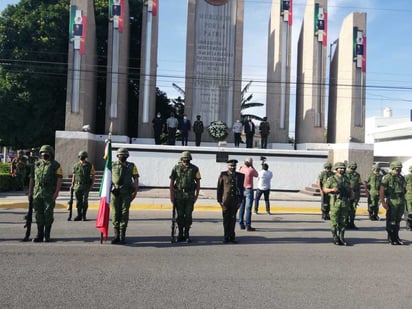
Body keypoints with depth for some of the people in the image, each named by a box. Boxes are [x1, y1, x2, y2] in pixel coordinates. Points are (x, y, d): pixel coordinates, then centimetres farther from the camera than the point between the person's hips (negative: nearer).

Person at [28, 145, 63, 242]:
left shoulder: (55, 165, 0)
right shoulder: (36, 164, 14)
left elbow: (59, 179, -6)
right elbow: (32, 179, 16)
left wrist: (56, 192, -15)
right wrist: (30, 192, 11)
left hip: (49, 194, -4)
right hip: (37, 193, 4)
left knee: (48, 214, -3)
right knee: (38, 214, 7)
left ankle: (47, 235, 7)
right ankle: (40, 235, 16)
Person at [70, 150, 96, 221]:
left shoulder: (90, 165, 1)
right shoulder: (76, 165, 9)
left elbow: (93, 176, 3)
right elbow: (73, 176, 15)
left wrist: (91, 185, -5)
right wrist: (72, 185, 8)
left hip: (86, 186, -3)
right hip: (77, 186, 3)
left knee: (85, 201, -5)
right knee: (78, 201, 6)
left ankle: (84, 216, 5)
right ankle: (79, 215, 16)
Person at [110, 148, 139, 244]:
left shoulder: (131, 166, 8)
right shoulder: (113, 166, 10)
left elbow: (136, 179, 6)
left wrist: (135, 191, -5)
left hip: (126, 193, -1)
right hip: (115, 193, 1)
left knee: (124, 213, -2)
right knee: (115, 214, 3)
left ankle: (122, 236, 5)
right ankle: (116, 235, 12)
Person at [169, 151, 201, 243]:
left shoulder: (194, 169, 2)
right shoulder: (176, 168, 2)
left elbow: (198, 183, 7)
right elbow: (171, 182, 4)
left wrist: (196, 195, 1)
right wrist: (172, 195, -1)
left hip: (190, 196, 0)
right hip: (179, 195, 0)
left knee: (188, 215, 0)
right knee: (180, 215, 6)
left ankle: (186, 234, 11)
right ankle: (180, 234, 17)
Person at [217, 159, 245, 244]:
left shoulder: (240, 176, 5)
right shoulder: (223, 175, 0)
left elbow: (241, 189, 8)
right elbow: (219, 188, 2)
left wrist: (240, 201, 3)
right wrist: (219, 200, -2)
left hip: (235, 201, 2)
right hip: (225, 201, -1)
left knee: (233, 219, 7)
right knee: (226, 219, 4)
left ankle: (232, 237, 16)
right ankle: (226, 237, 13)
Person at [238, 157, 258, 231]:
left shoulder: (240, 169, 0)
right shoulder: (251, 170, -14)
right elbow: (256, 175, 6)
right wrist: (252, 167, 7)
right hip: (248, 190, -5)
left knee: (241, 208, 11)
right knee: (248, 208, -4)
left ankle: (241, 225, 16)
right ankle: (248, 226, -4)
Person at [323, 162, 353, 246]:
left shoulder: (346, 179, 13)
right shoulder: (331, 179, -1)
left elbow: (349, 188, 22)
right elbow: (325, 189, 0)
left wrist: (351, 193, 2)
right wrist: (332, 189, -17)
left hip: (345, 202, 4)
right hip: (335, 202, -4)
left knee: (343, 221, 7)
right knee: (334, 221, -1)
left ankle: (341, 238, 15)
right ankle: (335, 238, 8)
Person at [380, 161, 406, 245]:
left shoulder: (401, 178, 12)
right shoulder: (387, 177, -8)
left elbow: (404, 190, 18)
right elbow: (381, 190, -12)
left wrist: (403, 201, 11)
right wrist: (383, 202, -18)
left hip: (401, 202, 6)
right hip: (392, 201, -6)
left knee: (398, 220, 13)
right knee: (391, 221, 0)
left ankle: (396, 237, 23)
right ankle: (391, 238, 9)